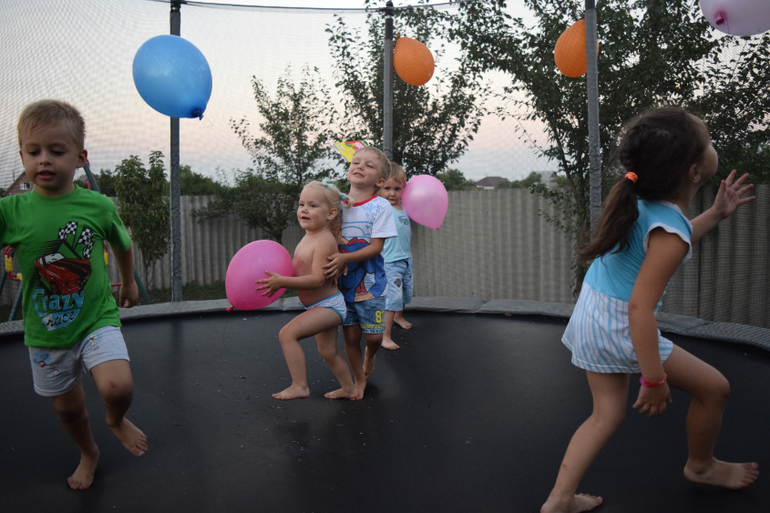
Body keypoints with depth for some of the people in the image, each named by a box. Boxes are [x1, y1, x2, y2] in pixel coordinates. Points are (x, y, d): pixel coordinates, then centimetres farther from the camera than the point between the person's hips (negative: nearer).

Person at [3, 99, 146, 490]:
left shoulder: (98, 206, -9)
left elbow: (122, 245, 11)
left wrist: (129, 283, 23)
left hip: (97, 319, -1)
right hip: (45, 332, 2)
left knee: (118, 387, -23)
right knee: (68, 408, 16)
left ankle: (117, 421, 14)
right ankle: (88, 453, 48)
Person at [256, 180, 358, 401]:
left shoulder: (324, 241, -22)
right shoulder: (309, 236, 7)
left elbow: (317, 279, -29)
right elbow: (298, 272, 17)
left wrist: (283, 282, -30)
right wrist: (277, 279, 3)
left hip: (328, 305, -10)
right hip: (324, 307, 10)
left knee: (287, 333, -17)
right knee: (328, 352, 21)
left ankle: (299, 386, -10)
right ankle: (349, 389, 38)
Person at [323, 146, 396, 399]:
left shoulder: (381, 206, -10)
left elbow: (375, 247, -15)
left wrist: (344, 258, -26)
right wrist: (334, 262, -13)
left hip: (370, 283, -3)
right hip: (342, 283, 3)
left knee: (374, 336, 3)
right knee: (350, 335, 9)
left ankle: (369, 358, 39)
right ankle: (359, 381, 30)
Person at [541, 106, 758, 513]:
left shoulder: (641, 200, 1)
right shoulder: (669, 231, -26)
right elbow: (640, 307, -29)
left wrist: (716, 213, 22)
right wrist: (654, 380, -23)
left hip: (591, 313, 9)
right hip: (619, 326, -9)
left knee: (607, 413, 18)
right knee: (714, 387, 11)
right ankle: (701, 466, 37)